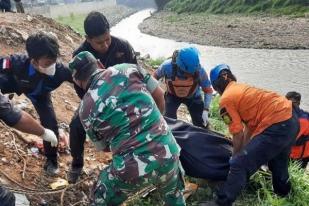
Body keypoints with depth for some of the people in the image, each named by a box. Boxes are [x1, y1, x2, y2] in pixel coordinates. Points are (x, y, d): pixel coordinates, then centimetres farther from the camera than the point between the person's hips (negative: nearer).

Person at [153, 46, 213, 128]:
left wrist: (206, 110, -26)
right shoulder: (167, 66, -35)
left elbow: (208, 90, -18)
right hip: (173, 95, 0)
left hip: (193, 96, 0)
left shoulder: (199, 70, -34)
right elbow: (155, 77, -11)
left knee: (201, 125, -1)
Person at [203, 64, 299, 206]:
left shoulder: (225, 100, -5)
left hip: (276, 126, -10)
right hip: (292, 119, 10)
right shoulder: (243, 88, 20)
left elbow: (238, 136, -2)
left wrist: (235, 157, 14)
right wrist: (244, 152, 27)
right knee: (277, 162, 32)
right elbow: (250, 125, 23)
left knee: (240, 166, -5)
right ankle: (284, 194, 54)